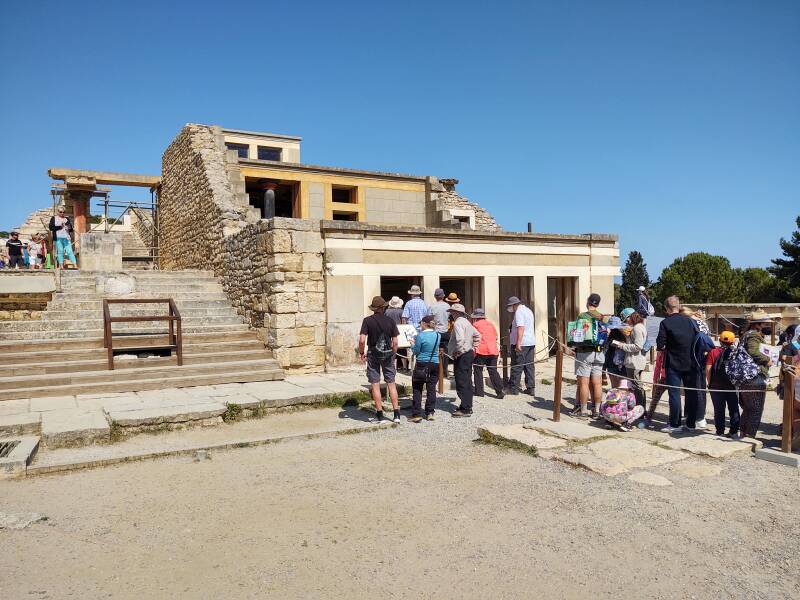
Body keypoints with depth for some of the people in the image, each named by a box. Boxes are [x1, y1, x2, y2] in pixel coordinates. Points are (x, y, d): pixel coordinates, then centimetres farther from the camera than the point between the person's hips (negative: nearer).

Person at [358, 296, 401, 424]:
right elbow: (395, 342, -2)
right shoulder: (390, 321, -2)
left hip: (373, 355, -2)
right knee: (391, 383, 10)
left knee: (375, 385, 5)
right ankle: (396, 414, 9)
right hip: (388, 354, 2)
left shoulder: (367, 321, -8)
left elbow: (362, 340, -16)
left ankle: (379, 415, 7)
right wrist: (393, 355, 12)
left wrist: (362, 353, 0)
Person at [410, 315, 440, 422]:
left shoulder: (421, 336, -15)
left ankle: (416, 414, 5)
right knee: (431, 389, 10)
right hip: (435, 365, 5)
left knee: (417, 389, 5)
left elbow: (416, 351, -7)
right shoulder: (438, 335, 2)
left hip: (422, 365, -4)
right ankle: (430, 413, 12)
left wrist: (413, 343, 13)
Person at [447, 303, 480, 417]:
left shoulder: (458, 323, -15)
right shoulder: (467, 322, 16)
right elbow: (477, 335, 24)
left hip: (461, 356, -10)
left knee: (462, 383, -7)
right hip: (469, 354, 10)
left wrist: (456, 352, -18)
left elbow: (460, 339, -28)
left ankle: (465, 409, -7)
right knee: (467, 382, 14)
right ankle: (468, 406, 20)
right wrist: (474, 347, 20)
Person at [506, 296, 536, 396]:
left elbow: (521, 328, -23)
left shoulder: (519, 312, -12)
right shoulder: (528, 310, 19)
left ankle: (514, 388, 4)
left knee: (517, 367, -2)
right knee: (529, 366, 10)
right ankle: (531, 388, 11)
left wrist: (518, 343, -26)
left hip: (521, 343, -9)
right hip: (531, 342, 9)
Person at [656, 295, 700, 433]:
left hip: (673, 364, -4)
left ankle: (675, 424, 5)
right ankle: (691, 423, 18)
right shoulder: (690, 321, 1)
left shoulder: (665, 323, -11)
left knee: (674, 393, 2)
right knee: (691, 393, 11)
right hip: (691, 363, 4)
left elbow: (660, 345, -13)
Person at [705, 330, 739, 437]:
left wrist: (709, 383, 1)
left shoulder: (713, 352, -4)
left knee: (719, 410, 6)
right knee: (733, 409, 11)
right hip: (733, 386, 1)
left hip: (716, 386, -1)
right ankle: (734, 431, 12)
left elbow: (708, 369, -8)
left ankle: (720, 432, 9)